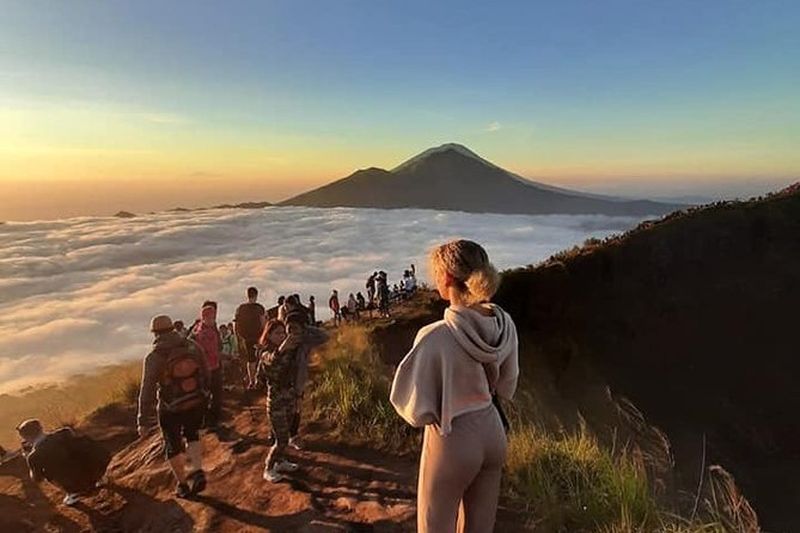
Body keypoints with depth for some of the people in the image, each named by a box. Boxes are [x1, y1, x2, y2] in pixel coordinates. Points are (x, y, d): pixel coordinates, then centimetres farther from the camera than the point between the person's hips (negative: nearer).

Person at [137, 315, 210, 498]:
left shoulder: (154, 357, -17)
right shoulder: (193, 347, -7)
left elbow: (147, 390, -15)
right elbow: (206, 374, 3)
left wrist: (143, 421, -8)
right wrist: (203, 396, 20)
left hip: (170, 409, -3)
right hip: (197, 403, 3)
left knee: (173, 446, 19)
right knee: (192, 435, 27)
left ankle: (182, 484, 28)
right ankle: (197, 472, 11)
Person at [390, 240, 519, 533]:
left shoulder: (436, 336, -27)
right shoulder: (504, 324, -8)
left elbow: (415, 409, -18)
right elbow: (506, 386, 7)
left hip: (452, 441, -6)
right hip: (493, 433, 6)